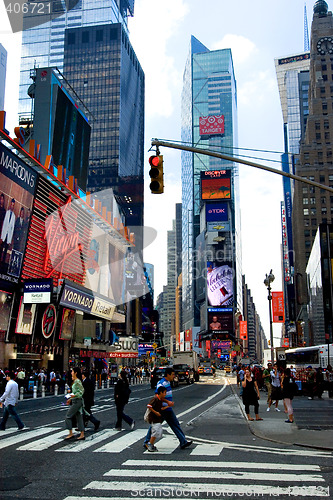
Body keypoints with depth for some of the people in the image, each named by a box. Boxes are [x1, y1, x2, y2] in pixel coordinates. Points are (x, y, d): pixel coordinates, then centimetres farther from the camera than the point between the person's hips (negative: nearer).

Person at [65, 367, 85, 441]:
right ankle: (82, 435, 11)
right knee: (79, 417, 9)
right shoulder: (75, 381, 14)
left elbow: (81, 391, -20)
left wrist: (74, 395, -30)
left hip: (77, 401, -10)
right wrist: (70, 399, 21)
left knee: (68, 416, -4)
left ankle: (70, 433, 2)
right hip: (75, 401, 10)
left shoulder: (77, 381, -16)